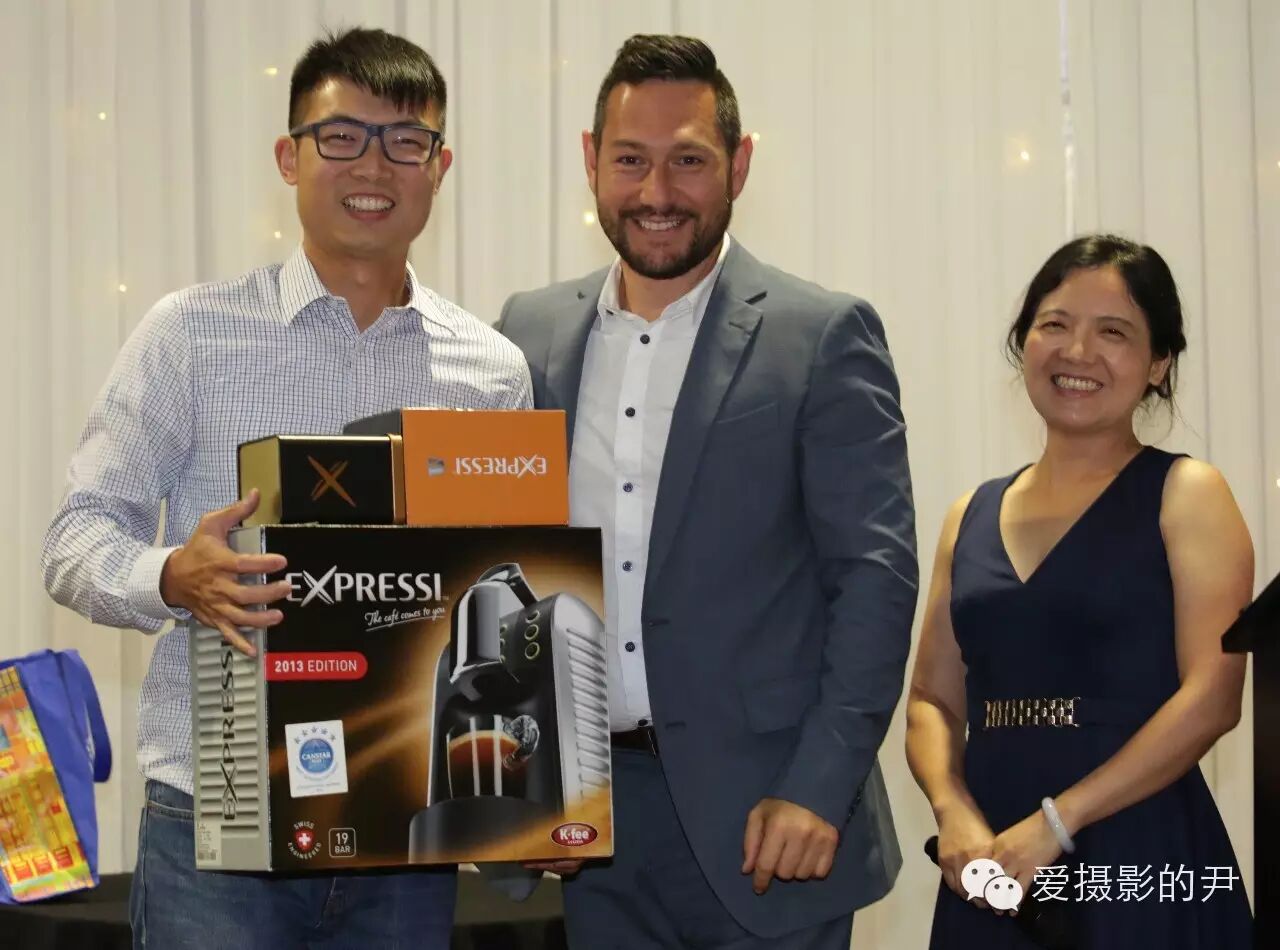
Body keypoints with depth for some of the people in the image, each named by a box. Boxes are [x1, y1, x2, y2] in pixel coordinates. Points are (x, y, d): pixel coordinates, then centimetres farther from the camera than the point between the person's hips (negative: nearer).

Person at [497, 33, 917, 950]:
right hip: (594, 813, 4)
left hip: (759, 814, -4)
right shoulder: (533, 332, 8)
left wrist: (819, 790, -14)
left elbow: (876, 570, -8)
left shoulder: (824, 336, -6)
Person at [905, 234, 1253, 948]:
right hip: (993, 869, 4)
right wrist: (954, 812, -9)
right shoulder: (972, 516, 11)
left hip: (1139, 859, -4)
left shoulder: (1185, 493, -2)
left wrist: (1054, 822, -16)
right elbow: (934, 700, 11)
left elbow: (1211, 696, -11)